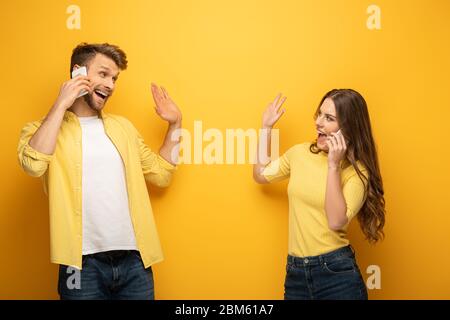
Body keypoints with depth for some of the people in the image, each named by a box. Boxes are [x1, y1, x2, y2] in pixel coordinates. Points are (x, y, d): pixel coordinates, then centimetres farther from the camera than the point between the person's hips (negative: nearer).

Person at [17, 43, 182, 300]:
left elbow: (161, 174, 17)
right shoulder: (43, 129, 2)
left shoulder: (122, 126, 15)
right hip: (83, 264, -4)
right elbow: (33, 165, -20)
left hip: (134, 259, 4)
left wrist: (174, 125, 9)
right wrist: (61, 105, -13)